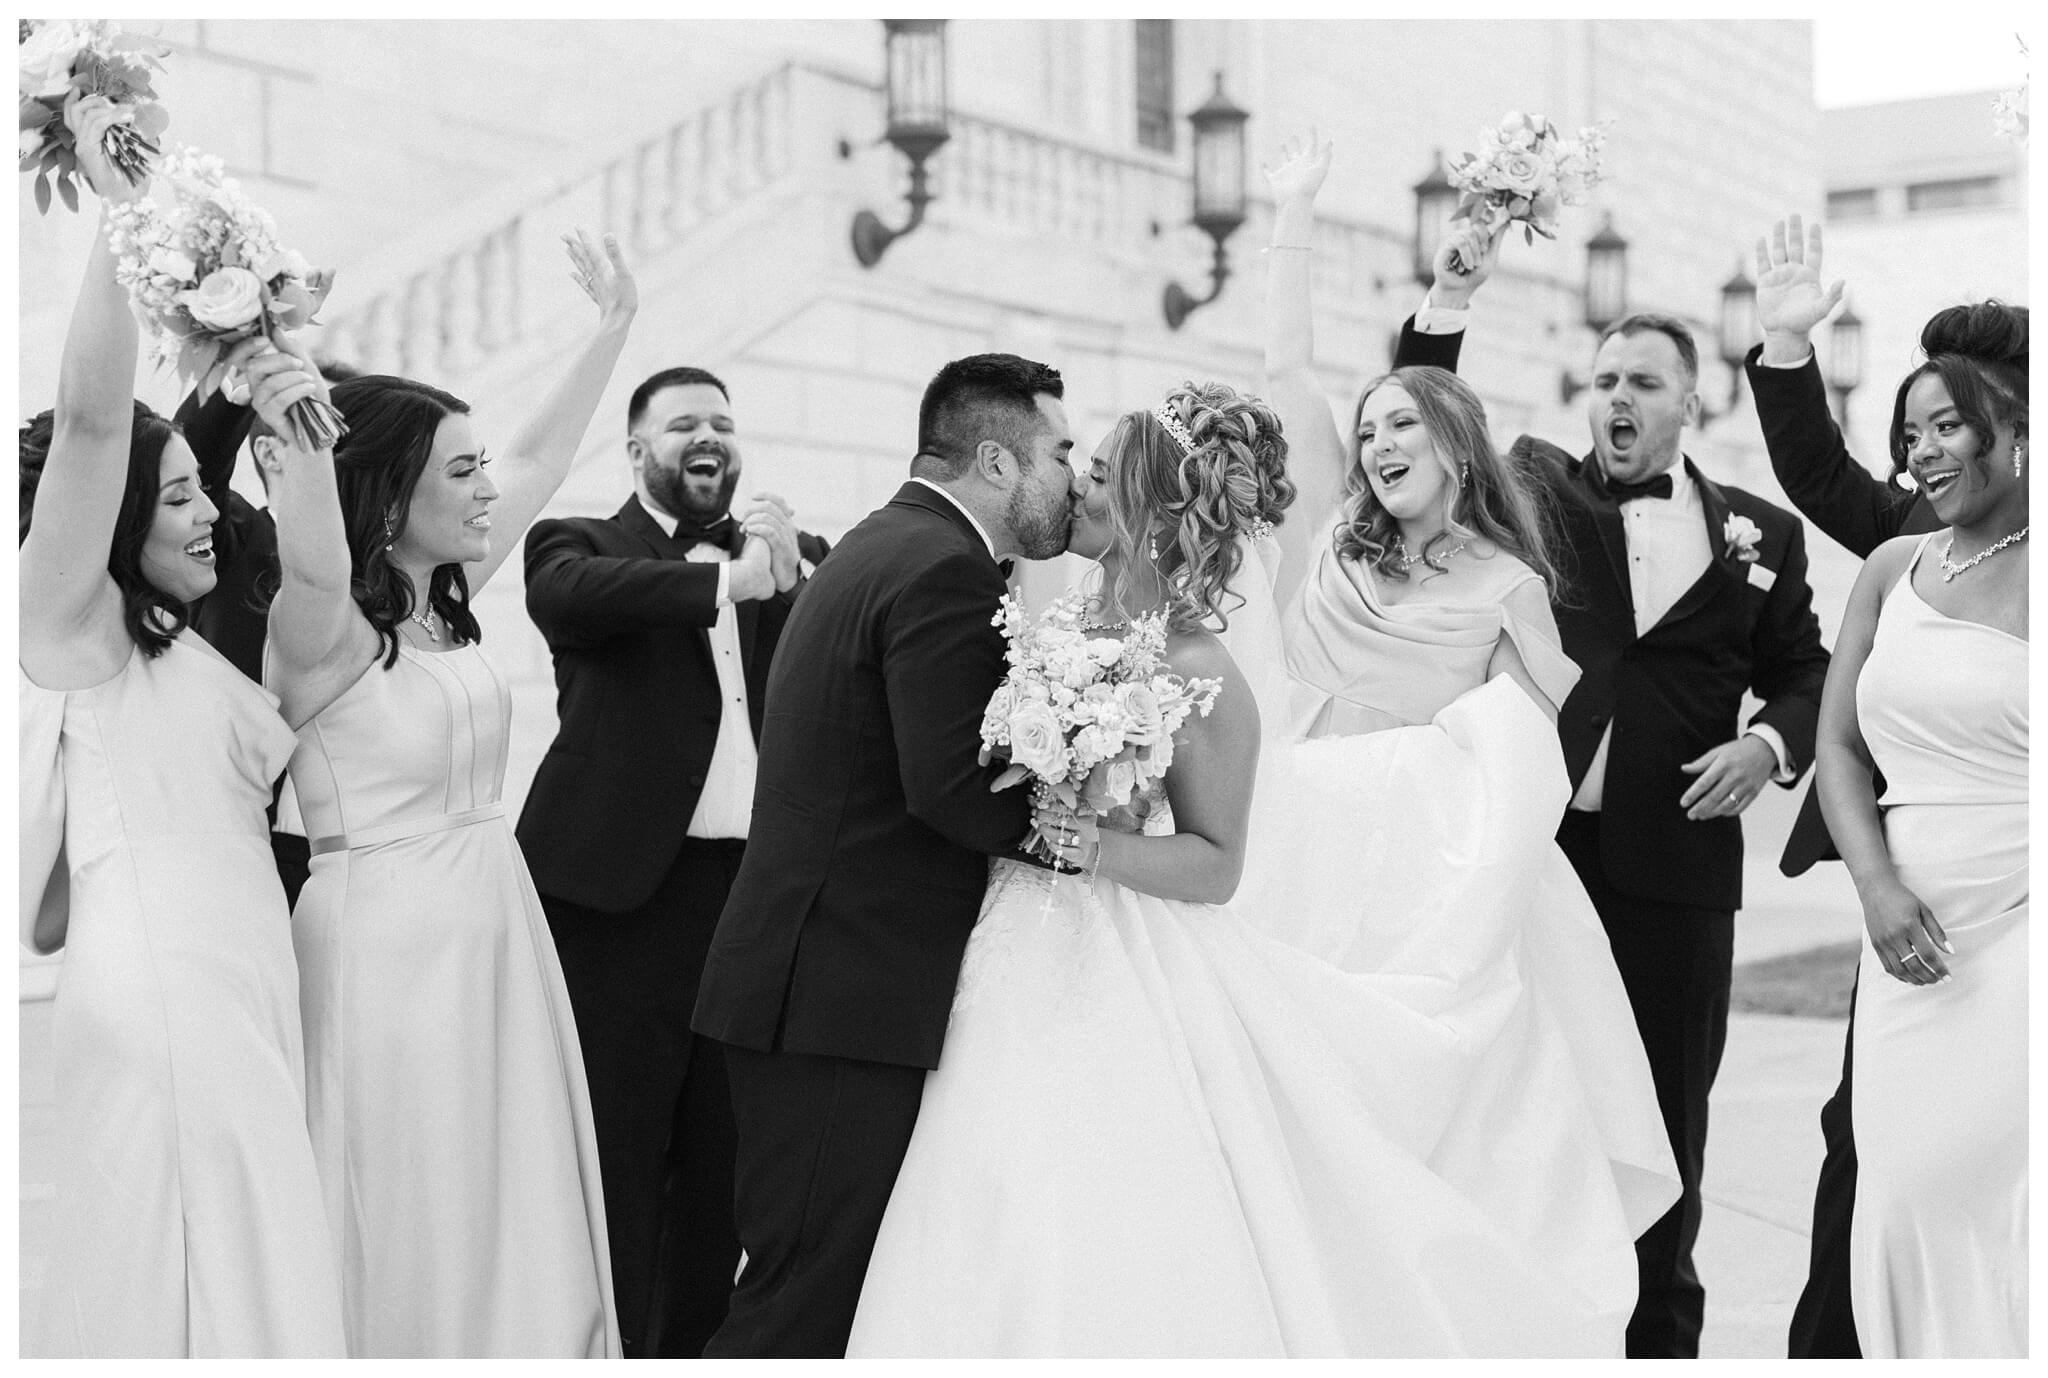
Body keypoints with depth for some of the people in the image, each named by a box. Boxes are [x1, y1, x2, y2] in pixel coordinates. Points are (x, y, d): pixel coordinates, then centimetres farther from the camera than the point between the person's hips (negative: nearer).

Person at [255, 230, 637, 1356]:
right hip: (387, 954, -8)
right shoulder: (322, 633, -16)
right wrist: (300, 452, -58)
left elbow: (539, 462, 14)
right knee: (410, 1233, 4)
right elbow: (317, 565, -41)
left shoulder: (443, 605, 5)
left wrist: (613, 324, 19)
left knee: (514, 1217, 16)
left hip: (495, 943, 8)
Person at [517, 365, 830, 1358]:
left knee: (722, 1163, 13)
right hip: (627, 892, -4)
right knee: (614, 1157, 2)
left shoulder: (798, 556, 15)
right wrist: (730, 578, -27)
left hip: (762, 894, 4)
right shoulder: (577, 544, 3)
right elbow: (572, 595, -19)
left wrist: (792, 572, -13)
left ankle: (696, 1347, 26)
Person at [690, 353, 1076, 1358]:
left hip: (809, 983, 10)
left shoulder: (878, 548, 19)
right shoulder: (945, 569, -14)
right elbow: (952, 786, -23)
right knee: (807, 1303, -3)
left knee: (803, 1280, 16)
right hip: (848, 999, -10)